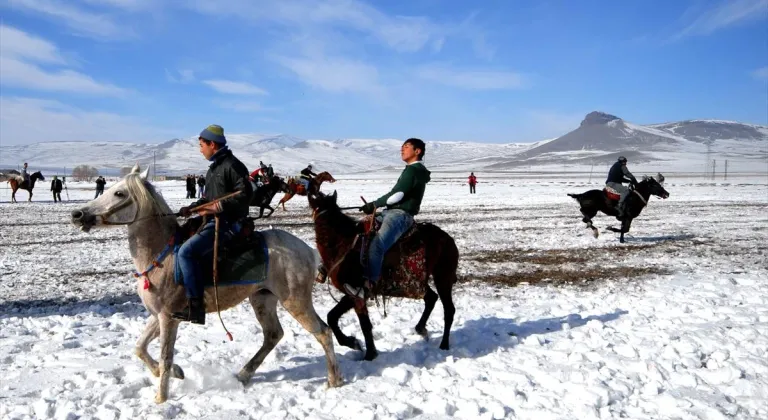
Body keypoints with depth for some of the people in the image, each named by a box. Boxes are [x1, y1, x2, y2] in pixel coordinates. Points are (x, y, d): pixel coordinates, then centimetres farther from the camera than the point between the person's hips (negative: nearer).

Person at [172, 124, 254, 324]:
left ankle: (195, 307, -22)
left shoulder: (232, 165, -11)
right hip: (214, 221, 11)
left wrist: (218, 207, -24)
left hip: (227, 223, -11)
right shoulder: (214, 167, 19)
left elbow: (245, 194, -20)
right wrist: (192, 208, 8)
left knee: (186, 251, -23)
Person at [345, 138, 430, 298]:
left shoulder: (413, 170, -10)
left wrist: (375, 205, -10)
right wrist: (376, 206, 15)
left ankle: (366, 286, -38)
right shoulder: (412, 170, 22)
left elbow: (397, 194, -18)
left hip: (401, 215, -11)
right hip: (392, 212, 11)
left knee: (376, 245, -29)